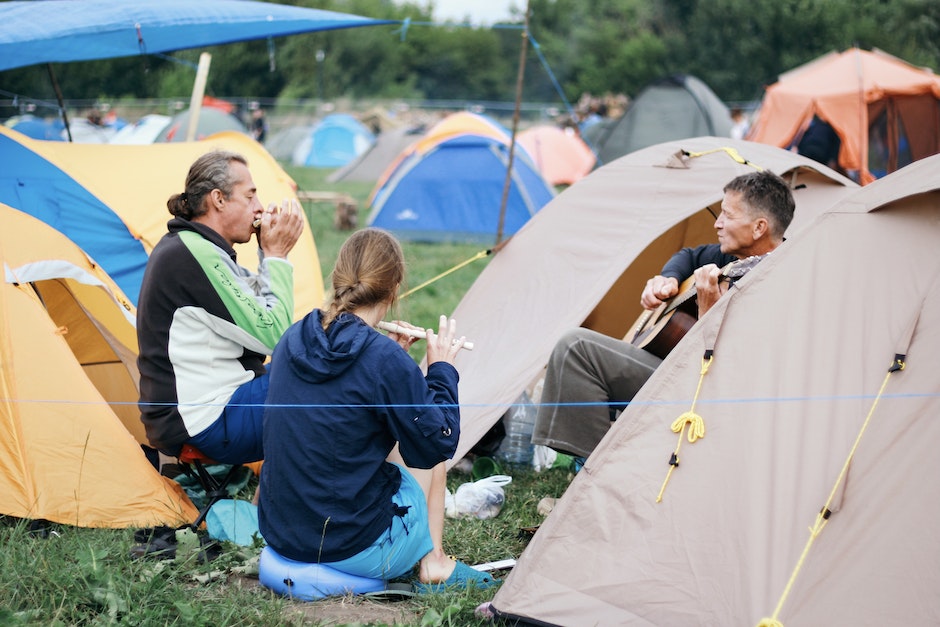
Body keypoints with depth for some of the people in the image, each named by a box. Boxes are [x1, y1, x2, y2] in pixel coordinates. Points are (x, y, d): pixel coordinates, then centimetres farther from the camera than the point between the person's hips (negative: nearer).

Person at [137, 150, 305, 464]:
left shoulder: (183, 246, 11)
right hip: (210, 424, -11)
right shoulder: (196, 256, -20)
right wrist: (276, 256, -11)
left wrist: (269, 254, 3)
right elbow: (271, 335, -19)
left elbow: (255, 310, 16)